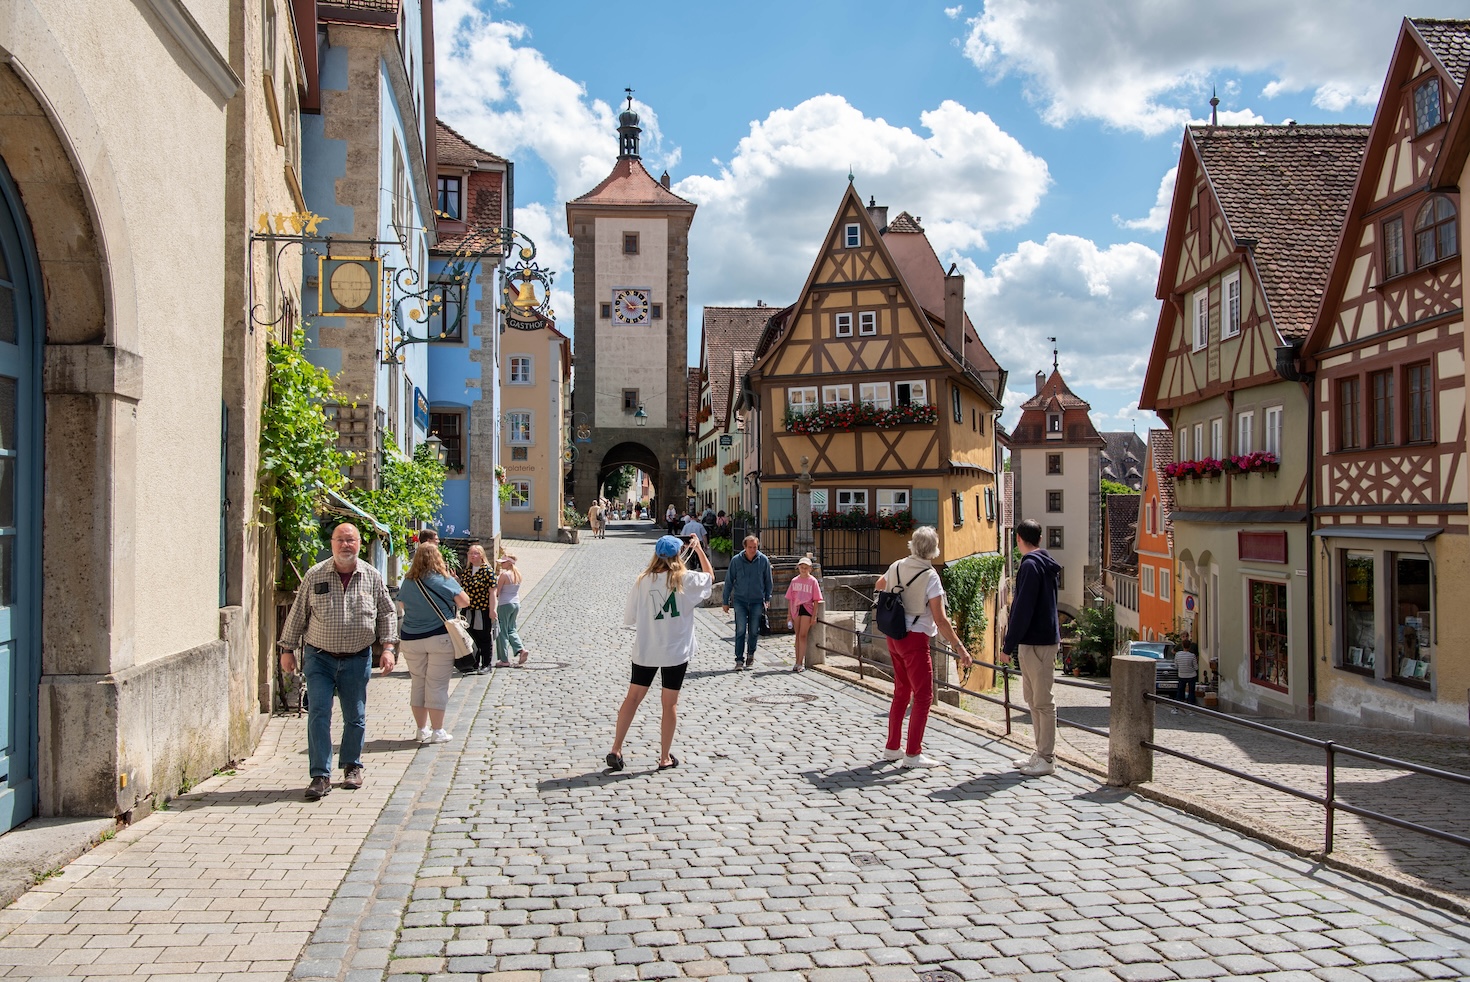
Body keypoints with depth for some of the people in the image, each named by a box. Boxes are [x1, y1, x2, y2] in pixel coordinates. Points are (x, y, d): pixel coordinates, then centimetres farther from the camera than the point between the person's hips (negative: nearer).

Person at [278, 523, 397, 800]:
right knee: (318, 715, -8)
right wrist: (287, 649, 5)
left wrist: (388, 647, -1)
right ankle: (320, 775, -3)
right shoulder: (314, 576, -1)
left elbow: (387, 614, 8)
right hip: (319, 658, -1)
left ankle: (352, 766, 28)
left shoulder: (372, 577, 1)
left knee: (355, 717, 10)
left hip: (357, 660, 1)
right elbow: (297, 614, 5)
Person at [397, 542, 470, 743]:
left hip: (410, 640, 4)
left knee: (417, 684, 12)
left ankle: (422, 730, 18)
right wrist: (449, 600, 15)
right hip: (440, 638, -3)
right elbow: (465, 602, -3)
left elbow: (402, 605, 14)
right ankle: (437, 731, 4)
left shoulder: (408, 582, 1)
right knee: (437, 685, 1)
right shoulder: (443, 580, -8)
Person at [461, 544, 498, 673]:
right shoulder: (467, 571, 10)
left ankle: (486, 664, 12)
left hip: (483, 609, -6)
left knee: (485, 638, 3)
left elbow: (492, 592, -11)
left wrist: (492, 610, -14)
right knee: (472, 637, 12)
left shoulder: (488, 570, -8)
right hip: (469, 609, 6)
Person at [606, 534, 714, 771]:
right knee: (670, 703, 8)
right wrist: (699, 549, 18)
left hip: (645, 650, 2)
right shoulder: (686, 580, -8)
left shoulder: (643, 580, -5)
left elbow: (629, 618, -2)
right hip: (676, 652, -2)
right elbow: (710, 576, 13)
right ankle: (665, 758, 15)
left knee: (633, 698, 11)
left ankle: (616, 750, 11)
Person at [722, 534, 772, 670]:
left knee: (754, 631, 7)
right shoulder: (736, 560, -5)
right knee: (740, 630, -8)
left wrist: (767, 599, 7)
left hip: (757, 601, 1)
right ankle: (739, 659, -4)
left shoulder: (763, 560, -3)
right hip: (740, 600, -1)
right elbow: (729, 581, 3)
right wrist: (725, 601, 4)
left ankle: (750, 656, 25)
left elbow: (768, 581, 9)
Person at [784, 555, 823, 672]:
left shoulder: (813, 581, -1)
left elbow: (816, 600, -2)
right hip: (796, 609, 3)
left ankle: (800, 663, -6)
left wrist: (814, 616, -7)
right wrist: (789, 614, 6)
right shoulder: (794, 580, 8)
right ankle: (798, 661, 13)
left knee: (802, 635, -7)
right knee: (798, 636, 9)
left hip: (807, 609, -3)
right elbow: (789, 598, 11)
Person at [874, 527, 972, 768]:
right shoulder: (930, 576, -17)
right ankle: (912, 754, 1)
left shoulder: (897, 567, 1)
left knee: (901, 692, 18)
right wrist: (960, 648, -16)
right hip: (915, 639, -7)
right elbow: (940, 620, -19)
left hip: (893, 637, 7)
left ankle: (892, 747, 24)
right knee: (923, 696, 1)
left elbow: (879, 586, 23)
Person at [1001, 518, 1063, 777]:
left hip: (1037, 643, -10)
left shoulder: (1030, 565, -16)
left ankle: (1046, 758, 2)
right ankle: (1042, 753, 22)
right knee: (1033, 700, 15)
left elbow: (1023, 610, -19)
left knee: (1042, 702, -4)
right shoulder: (1045, 565, 14)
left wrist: (1008, 646, -16)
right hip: (1037, 641, 10)